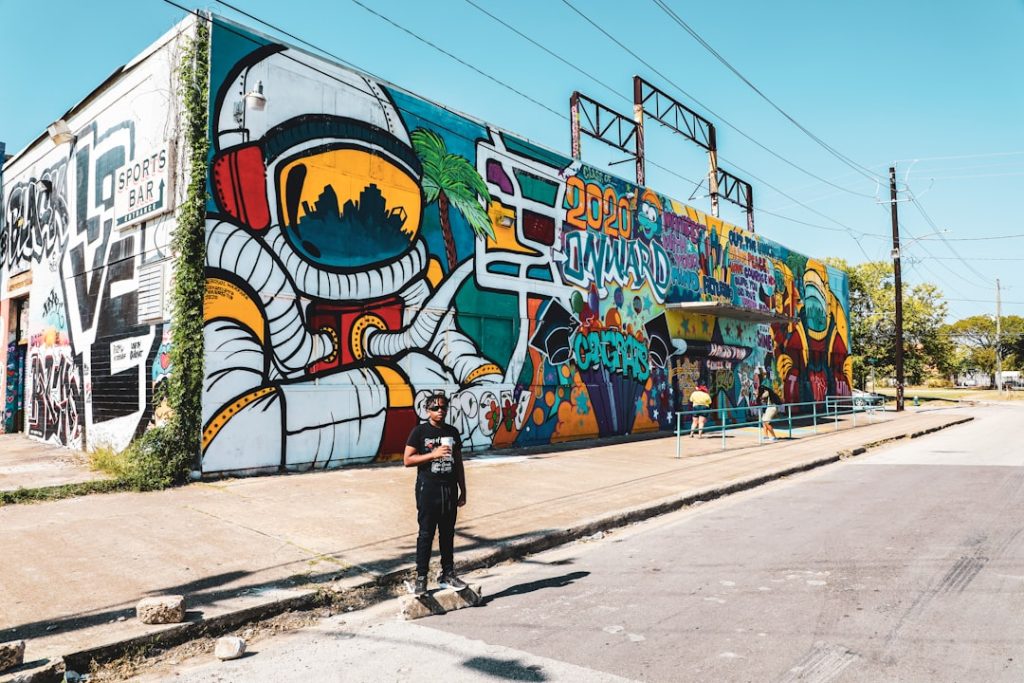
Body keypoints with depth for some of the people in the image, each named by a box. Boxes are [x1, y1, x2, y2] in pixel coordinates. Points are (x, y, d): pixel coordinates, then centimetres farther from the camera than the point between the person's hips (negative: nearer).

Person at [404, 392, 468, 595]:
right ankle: (421, 577, 9)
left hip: (450, 489, 4)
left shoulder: (452, 432, 10)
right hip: (428, 489, -4)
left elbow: (458, 463, 14)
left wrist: (463, 490, 12)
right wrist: (433, 454, -18)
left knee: (448, 533, 10)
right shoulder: (420, 431, -4)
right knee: (426, 534, 0)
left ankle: (447, 575, 20)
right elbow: (407, 460, -9)